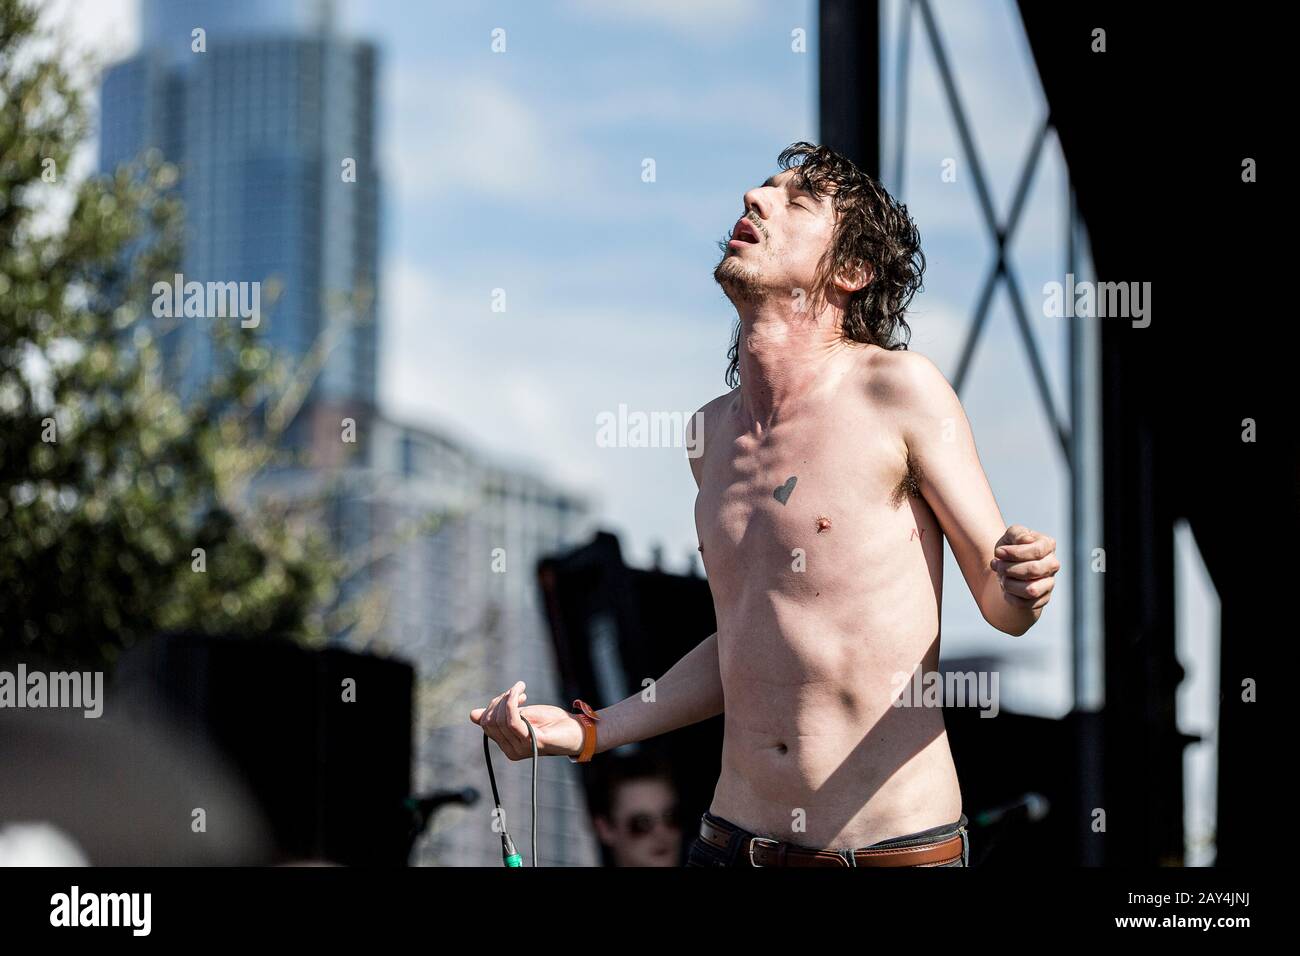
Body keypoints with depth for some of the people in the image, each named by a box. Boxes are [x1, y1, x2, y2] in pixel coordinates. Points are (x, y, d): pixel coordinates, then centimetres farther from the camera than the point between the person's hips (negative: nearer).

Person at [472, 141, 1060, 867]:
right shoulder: (713, 432, 9)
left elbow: (1003, 606, -5)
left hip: (897, 849, -5)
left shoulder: (898, 389, -8)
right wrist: (582, 732, 15)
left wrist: (1021, 583, -26)